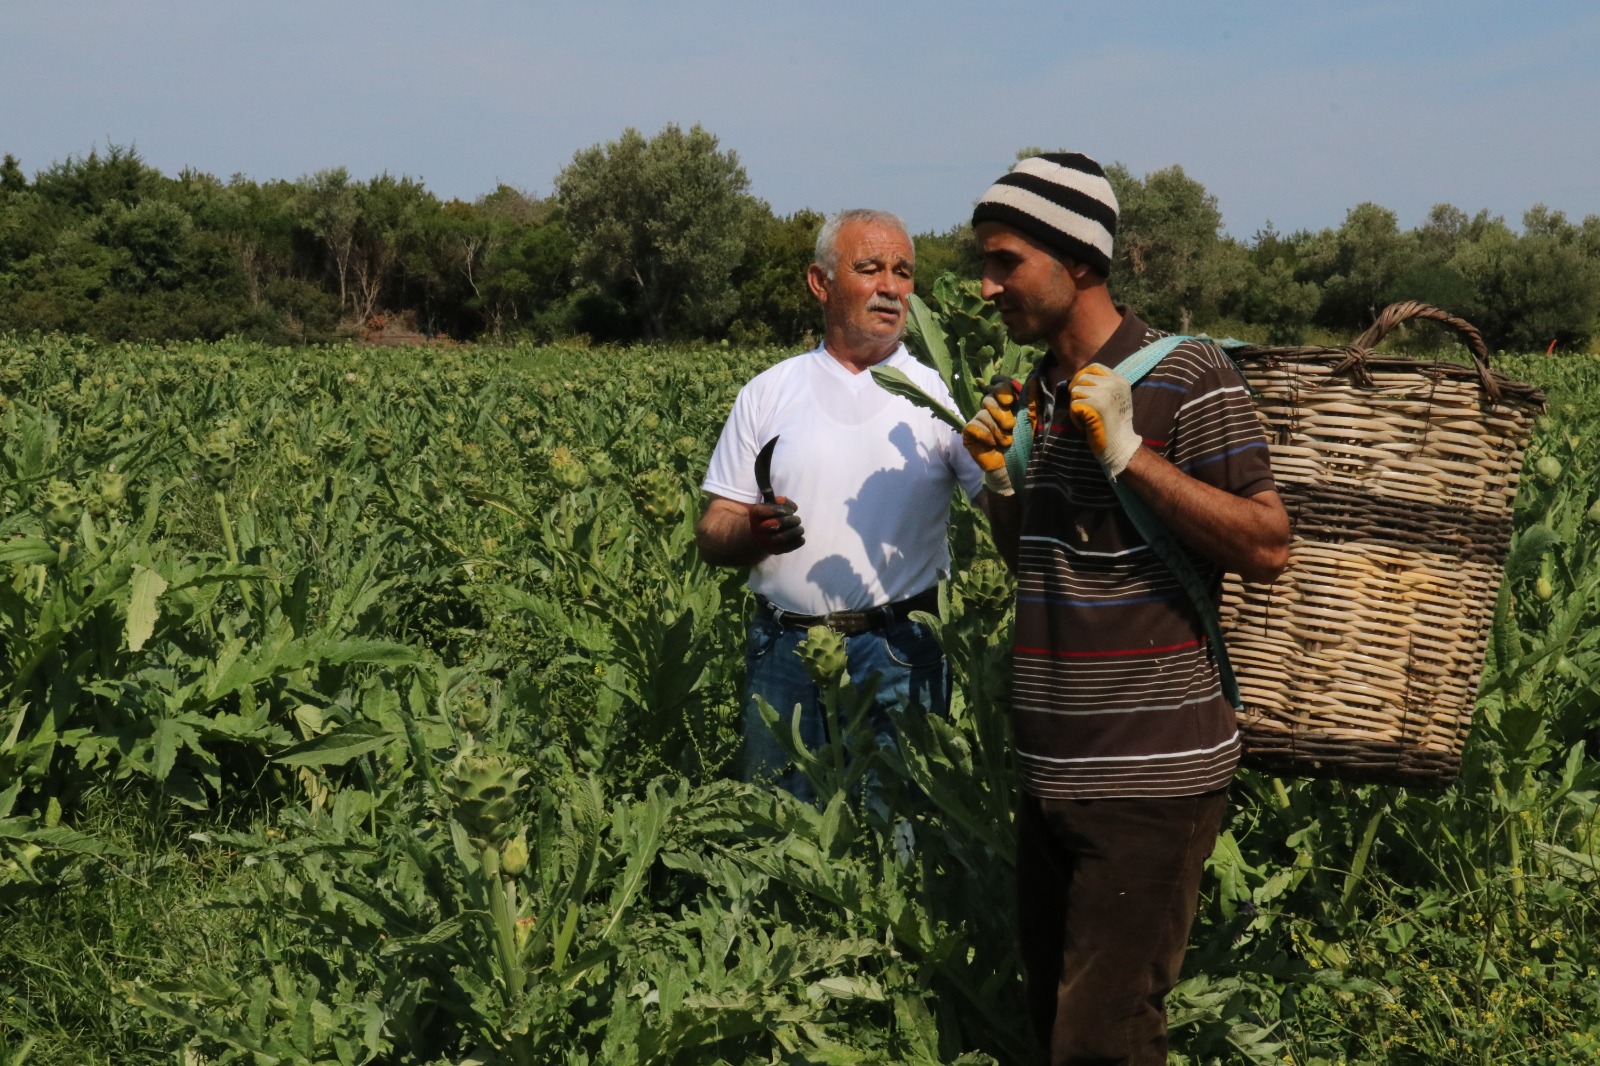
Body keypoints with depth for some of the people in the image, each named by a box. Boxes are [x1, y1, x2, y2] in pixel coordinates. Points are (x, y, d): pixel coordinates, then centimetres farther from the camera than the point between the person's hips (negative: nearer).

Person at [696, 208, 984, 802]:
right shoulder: (767, 393, 10)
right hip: (783, 648, 2)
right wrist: (752, 533, -15)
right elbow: (711, 535, 8)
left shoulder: (938, 394, 5)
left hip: (898, 651, -2)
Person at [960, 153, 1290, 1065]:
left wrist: (1127, 453, -20)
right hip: (1051, 774, 8)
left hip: (1151, 777, -7)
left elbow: (1269, 550, -15)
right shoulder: (1035, 394, 12)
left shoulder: (1188, 380, -10)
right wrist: (996, 478, 3)